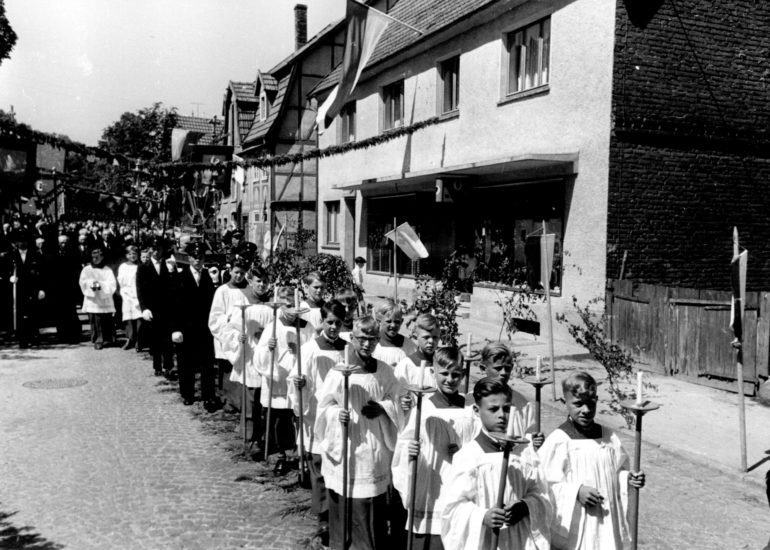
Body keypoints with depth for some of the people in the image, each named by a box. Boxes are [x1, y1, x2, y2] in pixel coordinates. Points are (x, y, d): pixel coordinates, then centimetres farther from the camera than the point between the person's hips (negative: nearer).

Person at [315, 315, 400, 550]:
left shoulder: (385, 372, 0)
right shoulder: (339, 372, -10)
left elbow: (395, 401, 9)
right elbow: (324, 407, -7)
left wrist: (383, 408, -11)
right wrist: (337, 413, -27)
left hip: (376, 449, 3)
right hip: (346, 449, -3)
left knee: (376, 508, 11)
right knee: (344, 507, 6)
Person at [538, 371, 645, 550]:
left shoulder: (609, 436, 4)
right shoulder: (558, 440, -12)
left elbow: (618, 471, 15)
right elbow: (546, 483, -12)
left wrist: (627, 478, -5)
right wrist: (576, 491, -22)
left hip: (607, 522, 5)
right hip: (573, 526, -5)